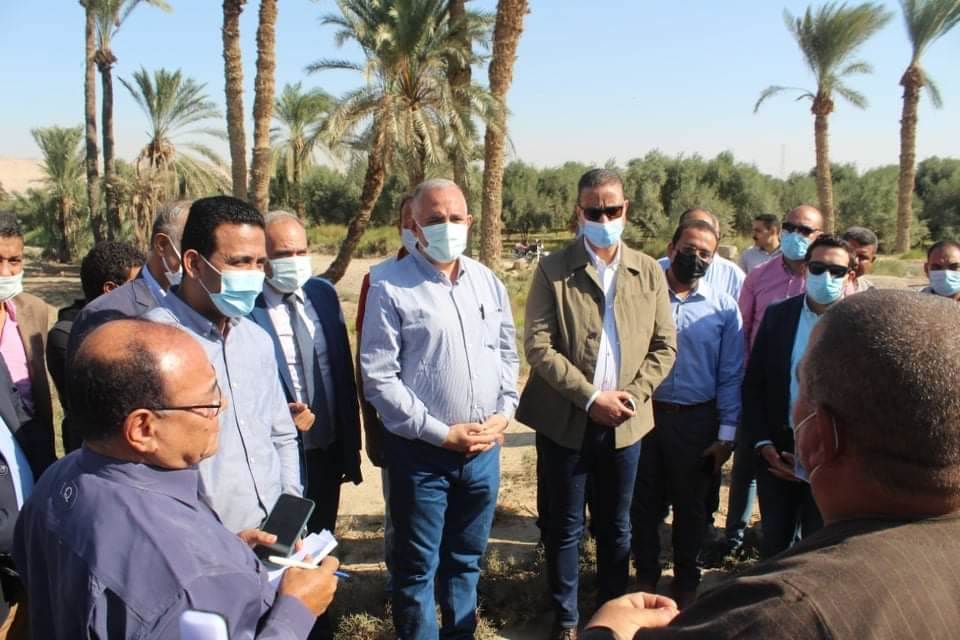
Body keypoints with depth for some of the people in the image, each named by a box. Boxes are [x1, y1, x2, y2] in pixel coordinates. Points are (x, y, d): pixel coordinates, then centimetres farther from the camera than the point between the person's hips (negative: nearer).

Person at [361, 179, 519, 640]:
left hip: (484, 449, 5)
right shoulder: (390, 288, -11)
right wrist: (441, 433, -15)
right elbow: (378, 378, -14)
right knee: (418, 567, 10)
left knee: (466, 559, 20)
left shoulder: (488, 282, 6)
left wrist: (504, 413, -2)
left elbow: (507, 354, 13)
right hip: (421, 452, -4)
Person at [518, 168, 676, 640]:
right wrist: (591, 397, -17)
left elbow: (664, 345, 4)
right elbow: (538, 347, -12)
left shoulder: (649, 271, 4)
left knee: (616, 528, 17)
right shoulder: (552, 269, -5)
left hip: (625, 423, 3)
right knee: (565, 527, 10)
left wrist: (632, 397, -10)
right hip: (565, 421, -2)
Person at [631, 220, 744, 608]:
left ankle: (686, 583, 37)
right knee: (644, 502, 14)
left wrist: (727, 433, -1)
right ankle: (646, 577, 35)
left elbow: (731, 375, 1)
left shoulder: (723, 308, -1)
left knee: (690, 506, 16)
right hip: (644, 414, 0)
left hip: (696, 420, 1)